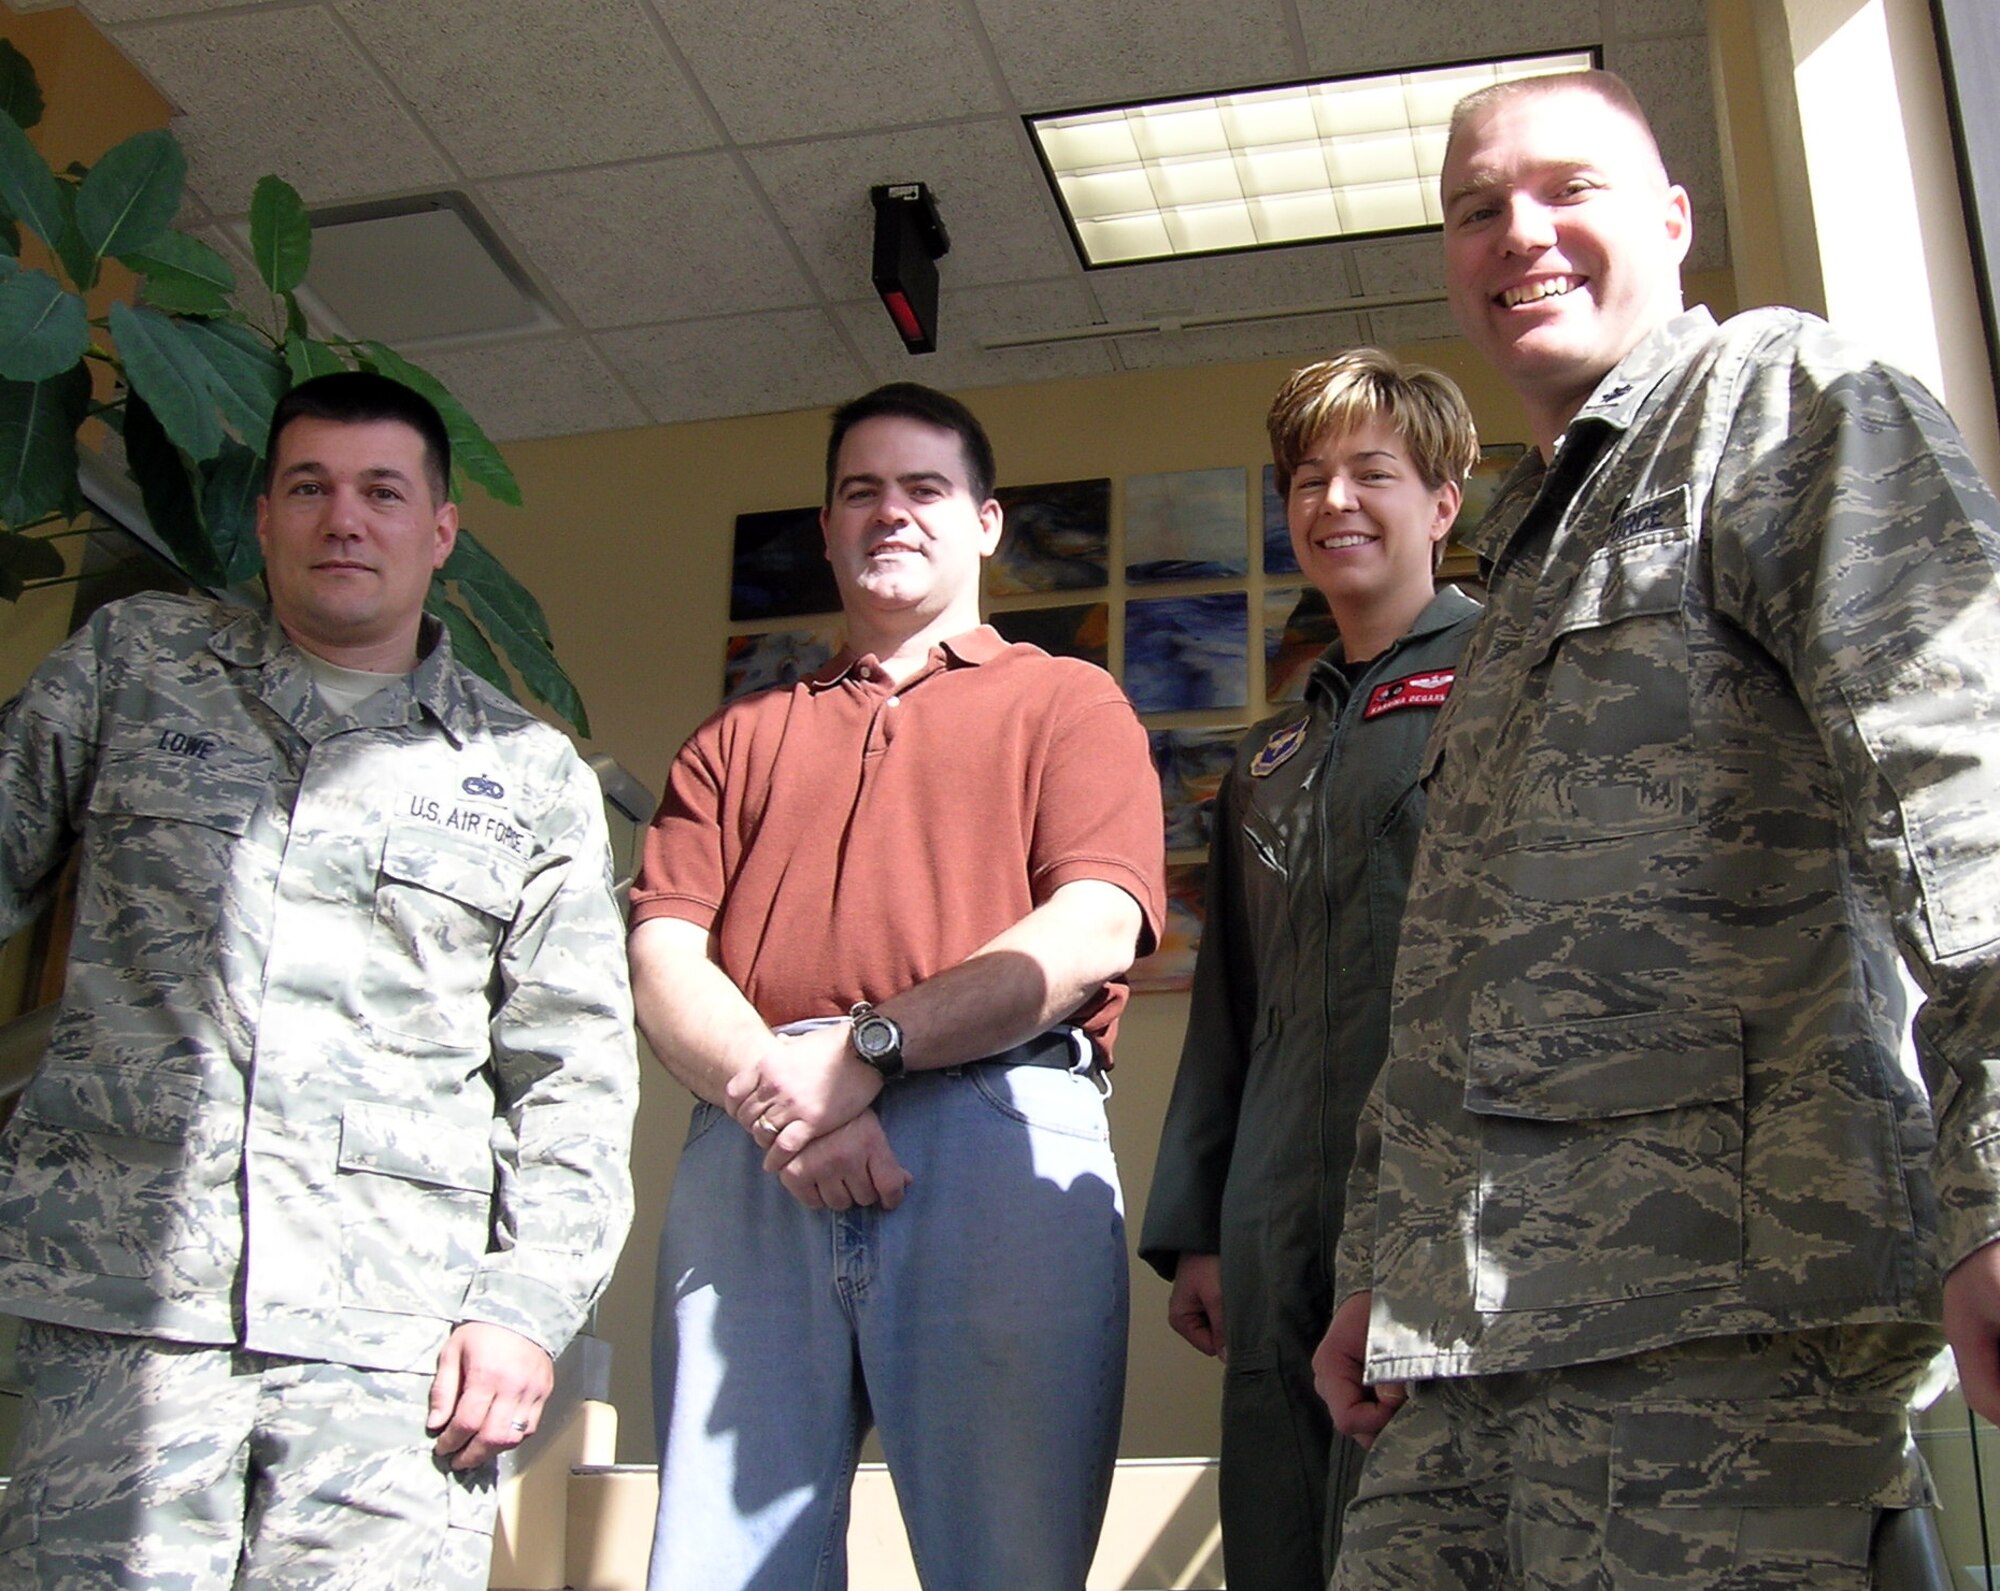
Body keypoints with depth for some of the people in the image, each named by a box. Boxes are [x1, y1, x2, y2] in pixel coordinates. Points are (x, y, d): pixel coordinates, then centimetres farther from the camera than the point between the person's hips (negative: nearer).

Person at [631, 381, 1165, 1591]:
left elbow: (1096, 930, -1)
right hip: (750, 1161, 3)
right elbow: (663, 959, 11)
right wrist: (768, 1087, -10)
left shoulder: (1068, 701, 17)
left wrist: (867, 1048, -12)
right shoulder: (742, 737, 26)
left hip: (997, 1140, -2)